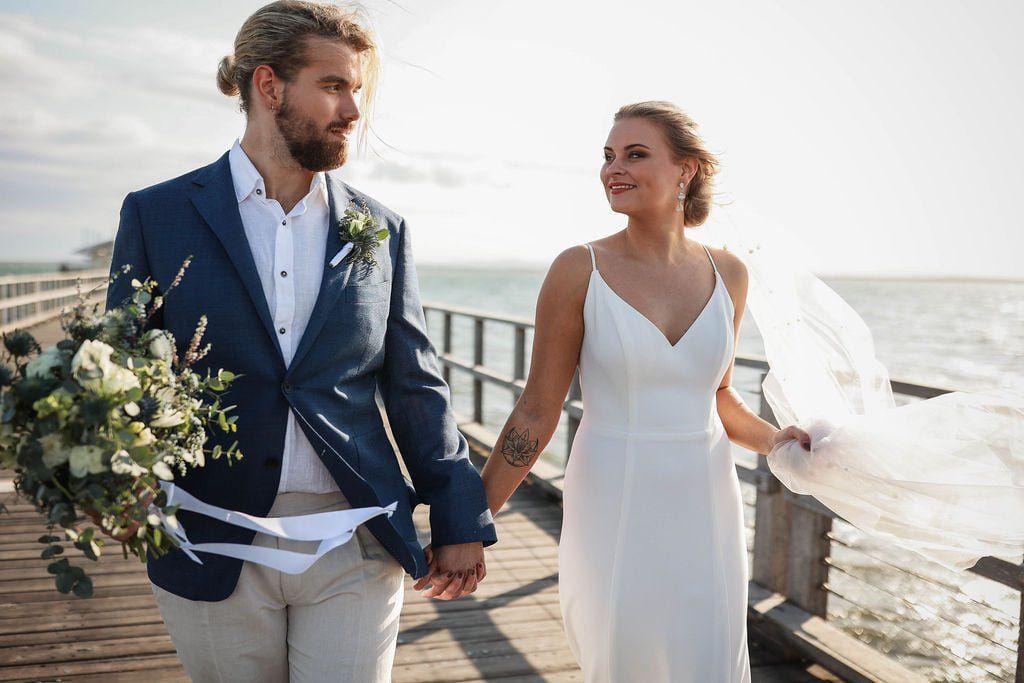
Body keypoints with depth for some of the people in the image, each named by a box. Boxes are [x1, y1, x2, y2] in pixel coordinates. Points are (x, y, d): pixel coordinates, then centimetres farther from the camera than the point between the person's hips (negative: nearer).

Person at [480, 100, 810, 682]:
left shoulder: (727, 274, 2)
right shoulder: (579, 271, -9)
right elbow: (537, 413, -7)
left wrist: (774, 439, -2)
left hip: (704, 508, 3)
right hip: (613, 511, -3)